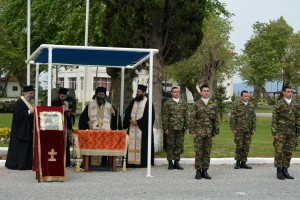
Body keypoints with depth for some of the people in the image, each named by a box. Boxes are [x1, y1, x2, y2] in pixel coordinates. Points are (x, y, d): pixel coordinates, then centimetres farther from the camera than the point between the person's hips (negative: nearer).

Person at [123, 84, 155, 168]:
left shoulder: (148, 103, -3)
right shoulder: (133, 102, 16)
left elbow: (149, 116, -11)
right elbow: (127, 112, 12)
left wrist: (138, 122, -14)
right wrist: (130, 119, -8)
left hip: (142, 128, -6)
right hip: (132, 128, 6)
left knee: (141, 145, -6)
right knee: (131, 144, 2)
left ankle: (142, 163, -3)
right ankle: (131, 161, 3)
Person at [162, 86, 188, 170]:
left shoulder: (184, 103, 12)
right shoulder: (167, 103, 1)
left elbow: (186, 116, 14)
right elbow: (165, 117, -1)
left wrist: (185, 127, 8)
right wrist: (165, 128, -7)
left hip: (180, 128, 3)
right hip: (171, 128, -3)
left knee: (179, 145, 4)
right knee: (170, 145, 0)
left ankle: (176, 162, 12)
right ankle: (170, 163, 7)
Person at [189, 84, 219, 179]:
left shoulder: (213, 105, 8)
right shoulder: (196, 104, 0)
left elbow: (216, 119, 11)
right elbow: (192, 119, -1)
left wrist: (215, 131, 4)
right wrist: (192, 131, -8)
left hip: (209, 132, 3)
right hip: (199, 132, -3)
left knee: (207, 152, 5)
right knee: (198, 152, -1)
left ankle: (205, 171, 12)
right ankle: (198, 171, 6)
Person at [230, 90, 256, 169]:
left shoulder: (251, 106, 11)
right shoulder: (237, 106, -1)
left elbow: (254, 118, 14)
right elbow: (232, 118, -3)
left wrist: (253, 129, 7)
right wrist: (233, 128, -8)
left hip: (248, 130, 4)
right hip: (239, 130, -4)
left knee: (246, 147, 4)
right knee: (239, 146, -4)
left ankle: (243, 162, 12)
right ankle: (238, 162, 9)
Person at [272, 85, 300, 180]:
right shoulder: (279, 104, -5)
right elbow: (274, 119, -6)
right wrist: (275, 133, -11)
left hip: (292, 132, 4)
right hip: (281, 132, -4)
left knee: (289, 152, 7)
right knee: (279, 151, -3)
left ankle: (285, 170, 16)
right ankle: (279, 171, 4)